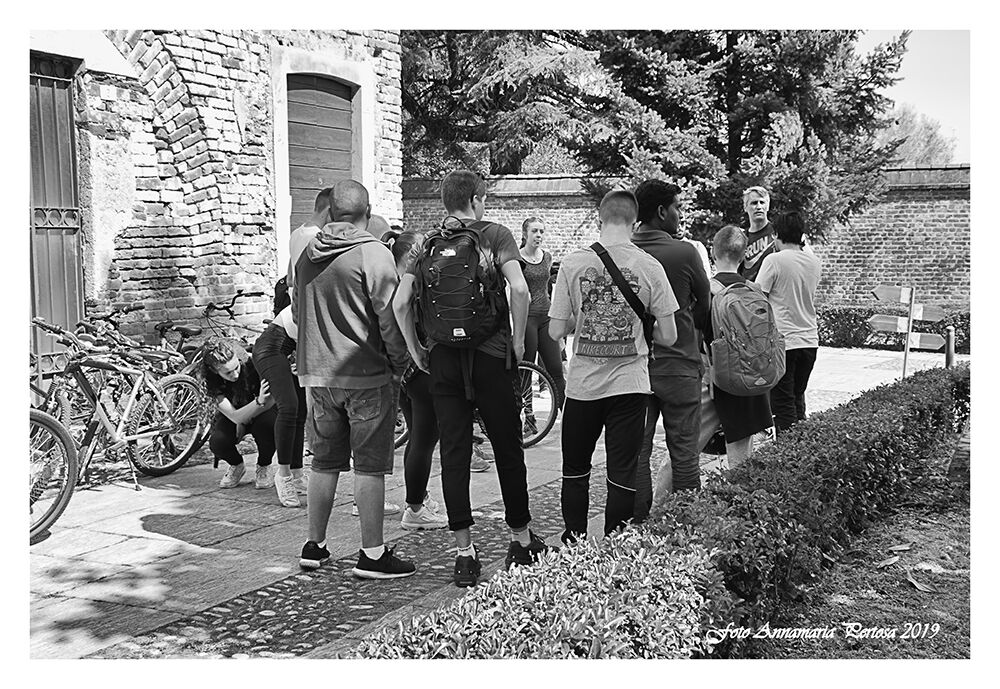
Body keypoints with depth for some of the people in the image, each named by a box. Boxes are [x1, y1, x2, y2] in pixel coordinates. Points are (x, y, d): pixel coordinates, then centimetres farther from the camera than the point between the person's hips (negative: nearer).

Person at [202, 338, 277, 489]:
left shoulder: (252, 364, -30)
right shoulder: (211, 382, -26)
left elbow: (272, 400, -19)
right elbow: (235, 417, -36)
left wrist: (244, 422, -21)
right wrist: (258, 401, -53)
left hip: (262, 413, -1)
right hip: (231, 417, 1)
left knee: (266, 424, -37)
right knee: (217, 442, -29)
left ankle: (263, 466, -6)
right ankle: (236, 465, 8)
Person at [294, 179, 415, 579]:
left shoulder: (307, 255, 8)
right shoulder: (373, 253, -11)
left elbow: (298, 311, 17)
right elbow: (390, 316, -13)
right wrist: (399, 364, -1)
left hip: (317, 373, 6)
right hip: (367, 373, -6)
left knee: (324, 462, 15)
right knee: (370, 465, 0)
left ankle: (315, 546, 23)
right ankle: (372, 554, 4)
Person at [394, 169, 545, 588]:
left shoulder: (429, 244, 9)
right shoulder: (494, 234, 0)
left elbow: (400, 303, 0)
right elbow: (519, 288, -15)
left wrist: (415, 350, 9)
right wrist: (517, 341, -5)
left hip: (442, 359, 3)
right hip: (491, 356, -2)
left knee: (453, 453, 5)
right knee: (508, 449, 11)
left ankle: (464, 553, 7)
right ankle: (521, 541, 23)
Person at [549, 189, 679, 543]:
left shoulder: (572, 263, -5)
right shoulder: (649, 266, -6)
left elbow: (556, 330, -3)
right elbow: (668, 337, -3)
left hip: (583, 384, 1)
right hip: (630, 384, -1)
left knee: (575, 470, 18)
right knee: (623, 475, 7)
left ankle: (574, 543, 26)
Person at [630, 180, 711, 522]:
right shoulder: (685, 252, -11)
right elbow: (705, 305, 3)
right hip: (679, 364, -3)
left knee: (637, 451, 10)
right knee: (684, 452, 7)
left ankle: (637, 523, 15)